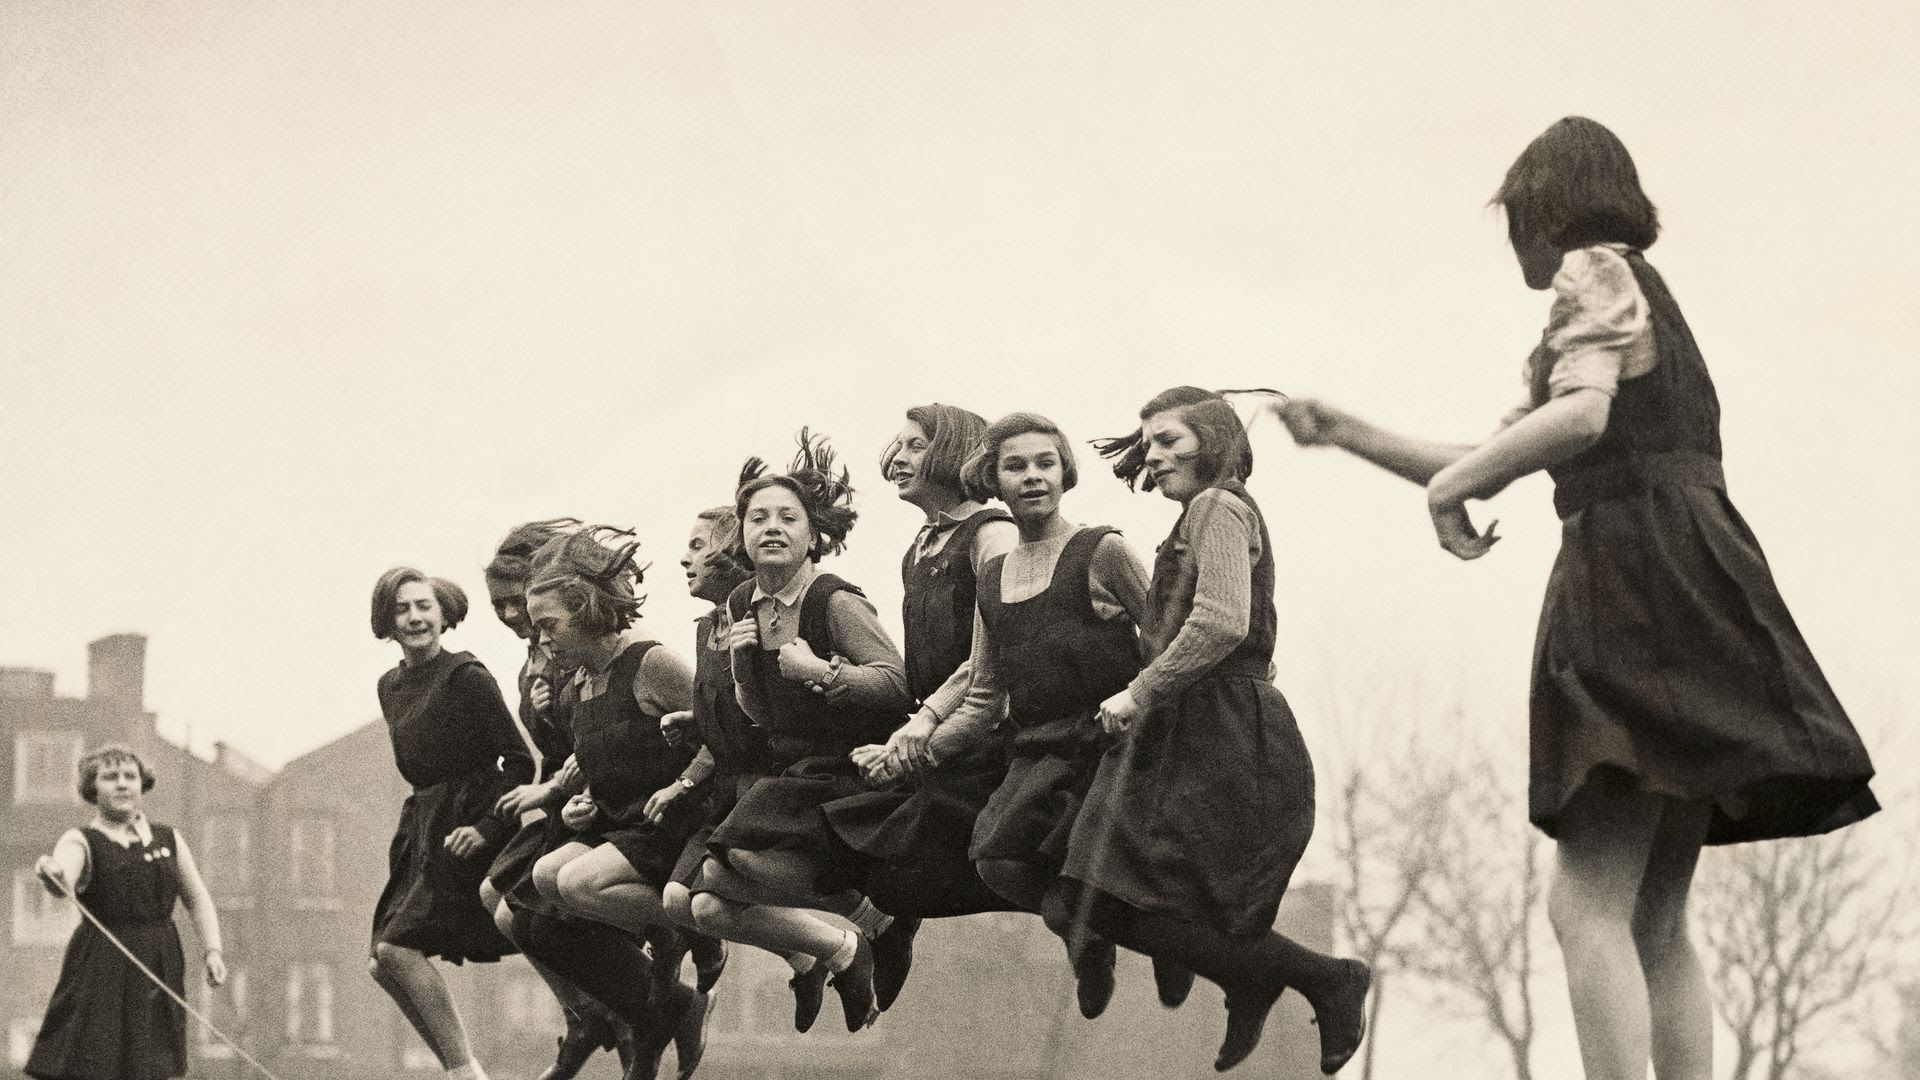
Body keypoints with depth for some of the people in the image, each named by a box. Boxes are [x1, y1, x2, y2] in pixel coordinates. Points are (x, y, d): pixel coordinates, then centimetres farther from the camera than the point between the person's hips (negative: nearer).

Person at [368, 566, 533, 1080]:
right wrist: (414, 829, 13)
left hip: (466, 828, -8)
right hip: (422, 826, 8)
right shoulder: (391, 686, 12)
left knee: (396, 948, -19)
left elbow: (520, 761, -14)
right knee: (381, 965, 1)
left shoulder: (466, 677, -11)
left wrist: (488, 826, -21)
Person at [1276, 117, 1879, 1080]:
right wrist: (1348, 435, 35)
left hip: (1639, 572, -10)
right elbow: (1491, 464, 34)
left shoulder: (1592, 271, 0)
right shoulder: (1639, 289, 29)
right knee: (1653, 923, 7)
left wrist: (1449, 482, -9)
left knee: (1587, 904, -17)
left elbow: (1583, 415, -21)